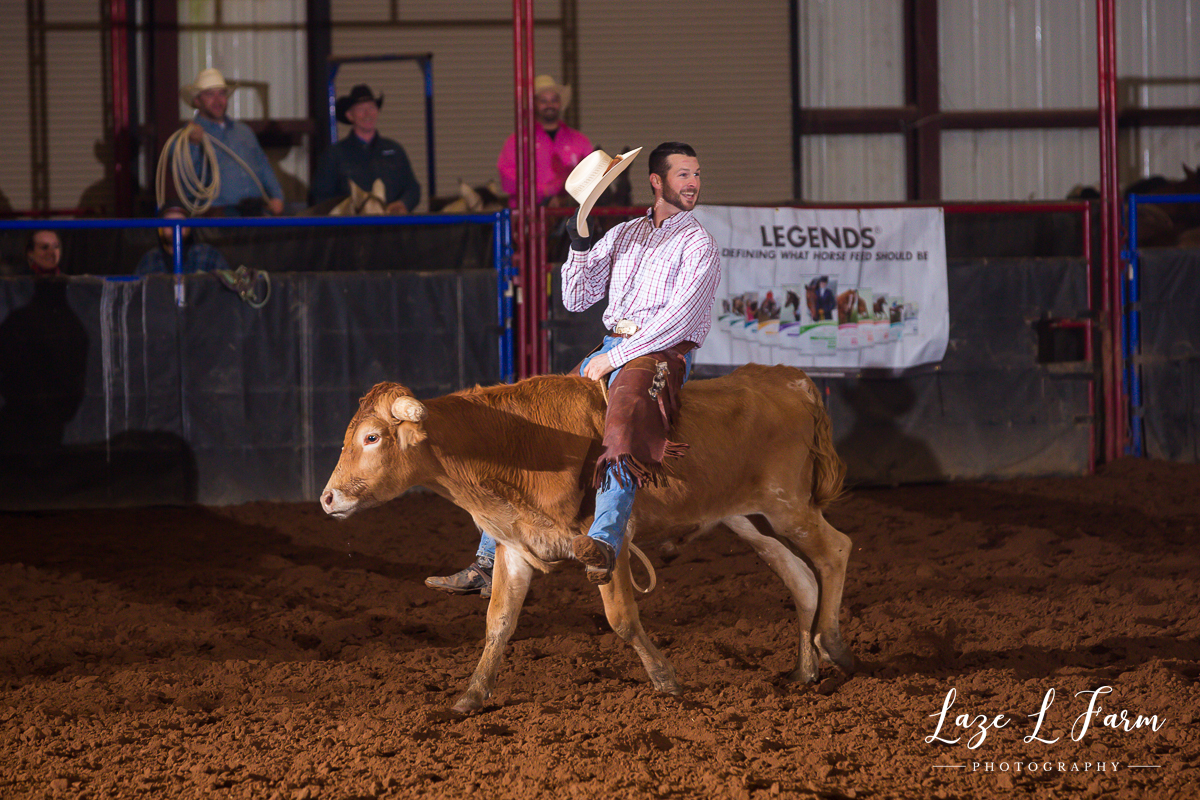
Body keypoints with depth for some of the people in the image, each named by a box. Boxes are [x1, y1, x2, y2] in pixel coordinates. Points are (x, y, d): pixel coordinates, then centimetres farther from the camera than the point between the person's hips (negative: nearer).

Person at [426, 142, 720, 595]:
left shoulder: (698, 245, 2)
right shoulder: (623, 236, 21)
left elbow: (680, 317, -10)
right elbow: (576, 299, 20)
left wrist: (616, 359, -14)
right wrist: (579, 247, 2)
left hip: (662, 354, -7)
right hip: (609, 351, 7)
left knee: (622, 416, -38)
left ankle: (605, 543, -57)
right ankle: (488, 563, 3)